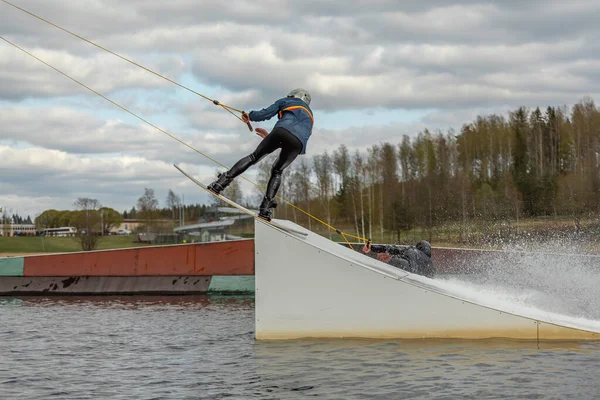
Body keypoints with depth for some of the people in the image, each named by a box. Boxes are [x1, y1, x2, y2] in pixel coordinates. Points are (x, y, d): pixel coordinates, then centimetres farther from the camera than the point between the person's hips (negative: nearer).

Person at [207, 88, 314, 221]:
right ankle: (266, 209, 3)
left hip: (283, 131, -3)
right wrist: (270, 137, 44)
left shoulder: (286, 101, 31)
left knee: (254, 157, 9)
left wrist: (250, 116, 37)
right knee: (277, 171, 19)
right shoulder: (310, 116, 44)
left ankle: (223, 180, -6)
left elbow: (266, 114, 18)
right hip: (298, 143, 3)